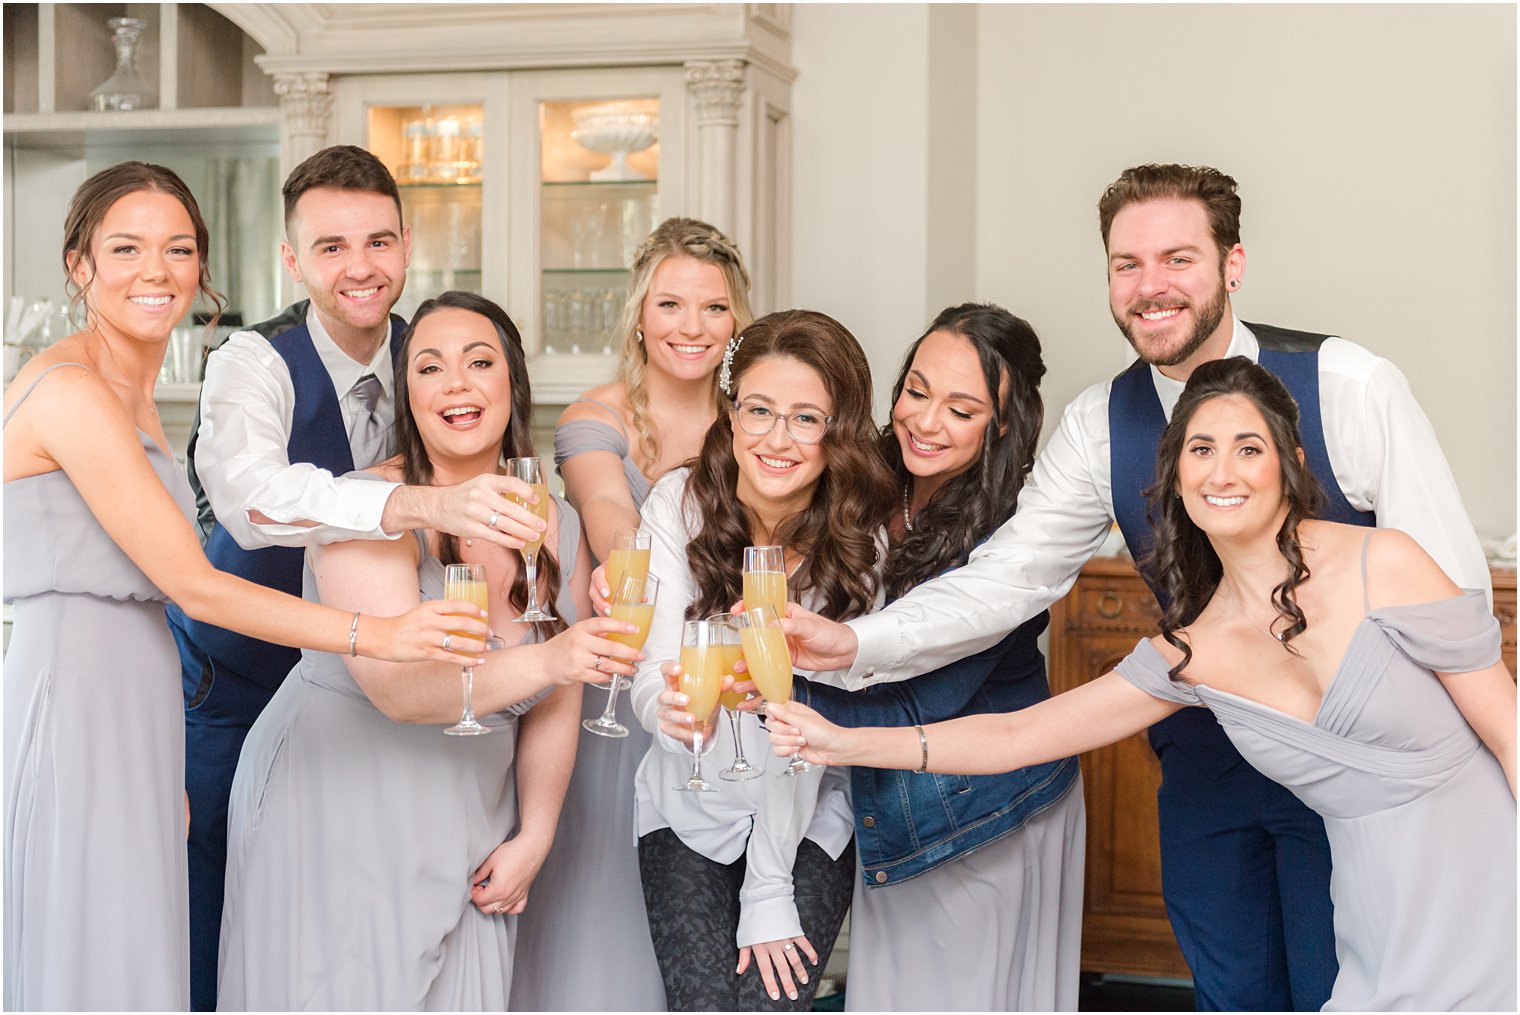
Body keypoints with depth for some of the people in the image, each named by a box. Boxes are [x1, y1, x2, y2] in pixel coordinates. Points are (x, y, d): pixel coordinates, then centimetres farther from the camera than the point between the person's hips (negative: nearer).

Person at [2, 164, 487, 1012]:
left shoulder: (135, 398, 15)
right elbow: (193, 587, -17)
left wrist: (169, 774, 16)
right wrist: (378, 636, -19)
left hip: (132, 716, 9)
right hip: (72, 708, -9)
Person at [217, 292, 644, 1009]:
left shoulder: (558, 528, 2)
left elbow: (553, 708, 7)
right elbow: (400, 688, -27)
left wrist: (533, 840, 3)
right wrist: (546, 659, -38)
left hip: (466, 831, 5)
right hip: (335, 814, -5)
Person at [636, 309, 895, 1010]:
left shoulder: (859, 539, -14)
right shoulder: (679, 505, -12)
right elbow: (656, 673, -16)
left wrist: (770, 893, -17)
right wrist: (671, 706, -41)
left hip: (810, 819, -1)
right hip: (690, 809, 1)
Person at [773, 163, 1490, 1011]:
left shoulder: (1349, 387, -16)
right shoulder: (1099, 427, -6)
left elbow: (1451, 583, -14)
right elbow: (1007, 576, -10)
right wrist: (857, 643, -25)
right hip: (1206, 760, 4)